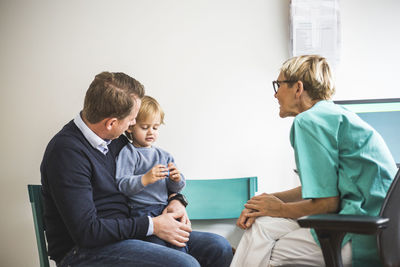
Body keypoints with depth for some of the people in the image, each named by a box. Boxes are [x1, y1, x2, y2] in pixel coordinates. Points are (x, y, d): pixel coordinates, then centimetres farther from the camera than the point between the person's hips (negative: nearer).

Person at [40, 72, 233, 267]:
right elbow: (86, 232, -23)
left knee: (218, 247, -6)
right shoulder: (67, 151, -18)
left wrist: (175, 200, 4)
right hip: (82, 250, -8)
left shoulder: (115, 140, 8)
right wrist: (152, 226, -17)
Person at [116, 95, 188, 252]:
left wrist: (177, 180, -3)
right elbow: (121, 185, -9)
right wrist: (145, 179, -24)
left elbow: (174, 189, 21)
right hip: (140, 210, -5)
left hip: (164, 208, 5)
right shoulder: (127, 153, 3)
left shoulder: (164, 155, 21)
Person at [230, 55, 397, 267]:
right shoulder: (334, 114, 18)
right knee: (261, 225, 10)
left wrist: (281, 209, 0)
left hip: (364, 239, -10)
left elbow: (327, 202, -16)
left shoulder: (309, 120, -12)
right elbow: (319, 188, 21)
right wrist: (269, 199, 12)